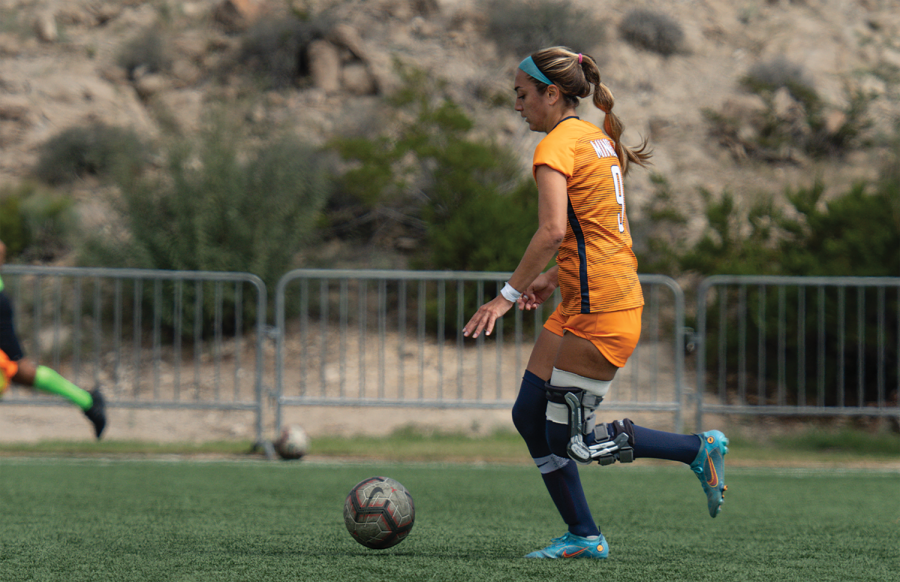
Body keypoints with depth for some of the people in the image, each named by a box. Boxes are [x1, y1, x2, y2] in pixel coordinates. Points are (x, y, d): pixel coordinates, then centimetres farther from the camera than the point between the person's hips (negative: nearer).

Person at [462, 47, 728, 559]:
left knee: (571, 438, -5)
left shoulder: (556, 146, -11)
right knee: (530, 415, 10)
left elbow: (553, 231, -23)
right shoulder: (598, 139, 17)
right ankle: (584, 536, 14)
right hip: (584, 304, 10)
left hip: (599, 309, -10)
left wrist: (510, 294, -18)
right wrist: (554, 277, 19)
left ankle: (700, 449, 3)